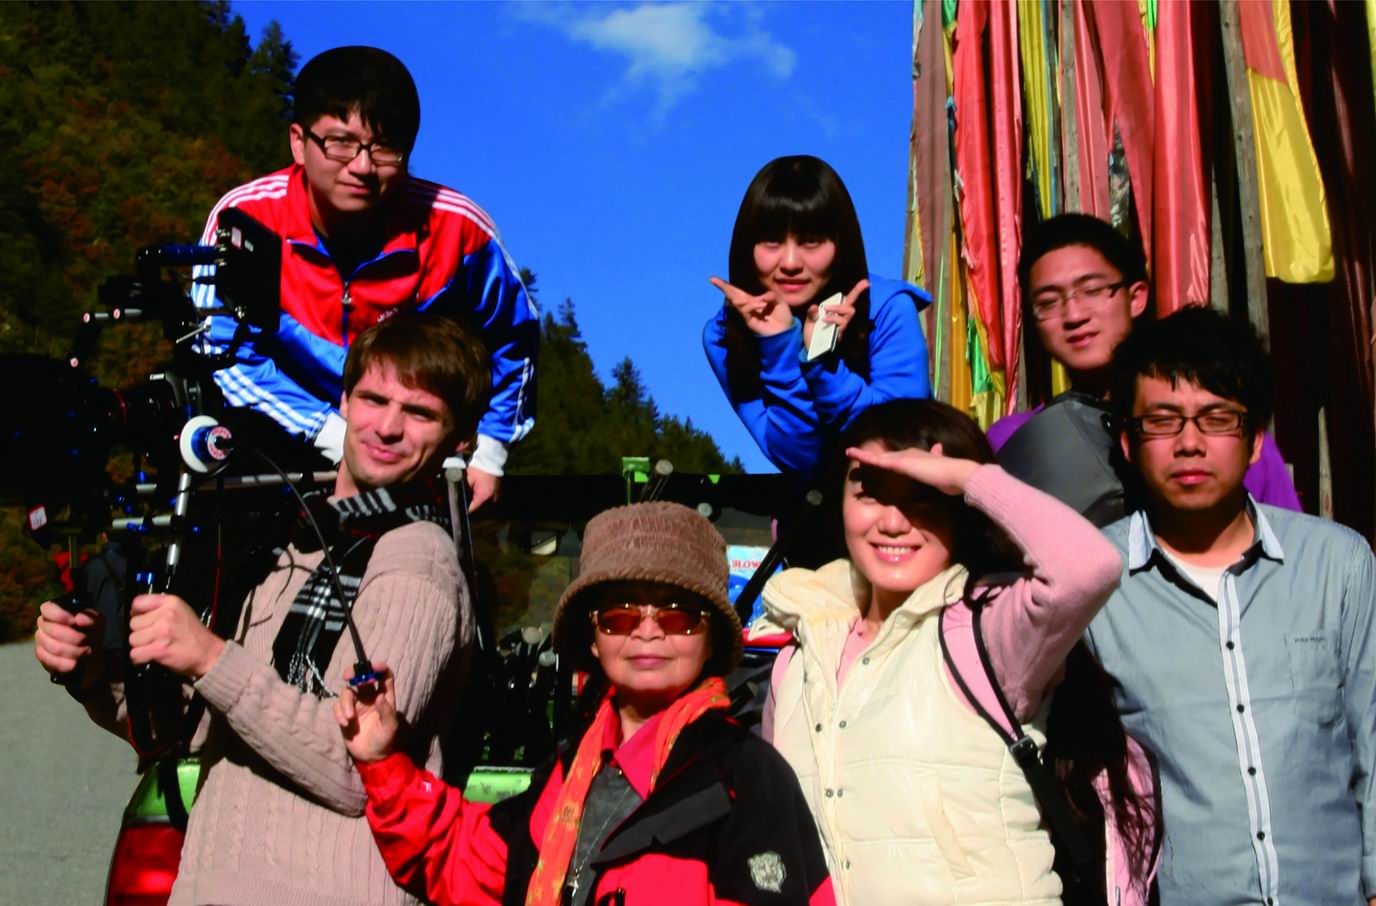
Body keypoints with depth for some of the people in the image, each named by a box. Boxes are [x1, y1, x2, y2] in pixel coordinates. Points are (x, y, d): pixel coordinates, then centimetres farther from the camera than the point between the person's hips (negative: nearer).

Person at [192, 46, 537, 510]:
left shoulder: (456, 227, -18)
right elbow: (222, 350, -16)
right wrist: (332, 434, -23)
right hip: (295, 440, 0)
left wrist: (488, 451, -4)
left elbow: (511, 338, 0)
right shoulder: (245, 217, -20)